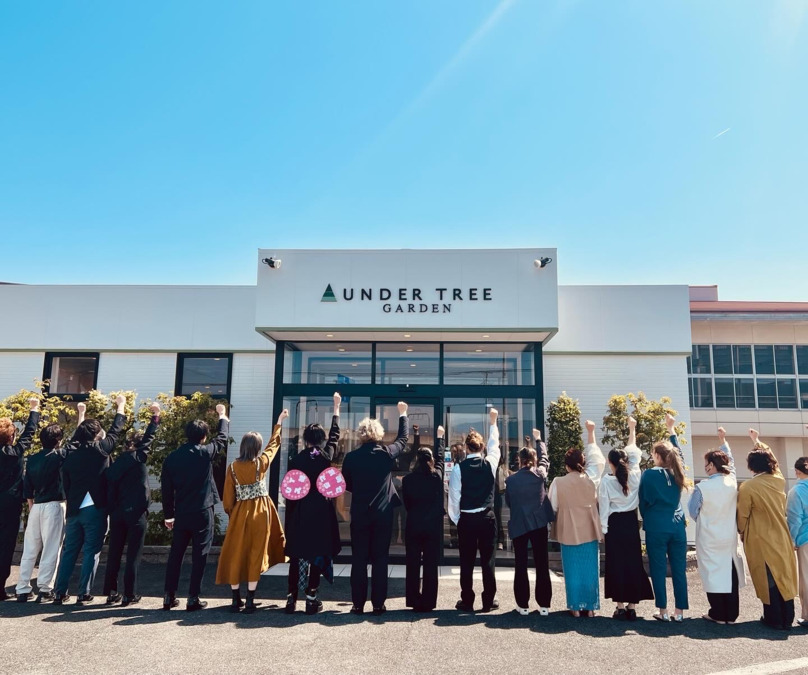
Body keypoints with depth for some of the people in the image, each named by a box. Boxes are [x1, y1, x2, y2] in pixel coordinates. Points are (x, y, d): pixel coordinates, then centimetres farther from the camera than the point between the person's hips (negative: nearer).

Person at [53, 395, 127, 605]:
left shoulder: (71, 456, 5)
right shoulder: (100, 449, -6)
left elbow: (66, 484, 17)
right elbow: (115, 430, 8)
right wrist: (121, 406, 20)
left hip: (74, 509, 5)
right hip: (95, 509, -5)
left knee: (69, 551, 14)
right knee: (91, 552, 2)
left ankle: (59, 592, 16)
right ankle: (84, 594, 3)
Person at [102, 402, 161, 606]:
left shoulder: (115, 463, 7)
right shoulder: (138, 458, -6)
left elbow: (110, 490, 7)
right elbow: (149, 437, 3)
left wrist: (111, 511, 11)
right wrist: (156, 415, 13)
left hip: (117, 513, 5)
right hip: (136, 512, -5)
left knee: (114, 553, 11)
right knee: (133, 555, 0)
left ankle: (111, 592, 17)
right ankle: (129, 595, 3)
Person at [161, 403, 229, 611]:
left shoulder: (171, 458, 1)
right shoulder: (205, 453, -9)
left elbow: (167, 489, 6)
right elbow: (222, 438, 9)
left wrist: (168, 515, 16)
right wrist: (223, 416, 26)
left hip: (181, 514, 4)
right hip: (202, 512, -4)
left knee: (175, 554, 15)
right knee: (199, 555, 3)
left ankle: (169, 596, 20)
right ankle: (193, 599, 6)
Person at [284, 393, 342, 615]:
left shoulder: (296, 460, -3)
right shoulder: (326, 456, -2)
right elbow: (335, 435, 14)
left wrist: (290, 515, 7)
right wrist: (336, 408, 25)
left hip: (299, 513, 1)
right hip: (321, 513, -1)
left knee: (296, 556, 10)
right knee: (317, 556, 6)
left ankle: (292, 598, 14)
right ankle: (311, 598, 7)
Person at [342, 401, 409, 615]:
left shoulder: (351, 457, -6)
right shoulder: (387, 453, -7)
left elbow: (346, 485, 4)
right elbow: (403, 438, 12)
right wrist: (403, 414, 23)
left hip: (359, 515, 0)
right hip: (383, 515, 0)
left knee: (359, 560, 8)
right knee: (380, 560, 7)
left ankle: (358, 604, 12)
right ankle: (378, 604, 11)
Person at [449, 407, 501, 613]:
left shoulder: (459, 468, -8)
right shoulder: (490, 463, -4)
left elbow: (454, 495, -6)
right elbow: (494, 445, 16)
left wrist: (455, 518, 7)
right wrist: (493, 423, 29)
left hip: (466, 519, -1)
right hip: (487, 517, 1)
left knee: (466, 562, 7)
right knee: (488, 560, 8)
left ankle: (467, 602, 13)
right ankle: (489, 601, 13)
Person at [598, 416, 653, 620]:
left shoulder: (606, 481, -12)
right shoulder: (634, 475, -3)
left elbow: (604, 508, -9)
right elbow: (634, 453, 12)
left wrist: (603, 529, 1)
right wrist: (632, 429, 23)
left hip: (615, 524, -3)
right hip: (631, 522, 3)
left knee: (616, 563, 4)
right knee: (634, 562, 9)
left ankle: (621, 607, 7)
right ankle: (632, 607, 12)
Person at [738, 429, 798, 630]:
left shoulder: (748, 487, -18)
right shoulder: (778, 480, -3)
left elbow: (743, 516, -9)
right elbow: (770, 457, 17)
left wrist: (742, 533, 10)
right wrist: (757, 441, 31)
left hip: (760, 540, -5)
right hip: (782, 538, 5)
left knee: (768, 580, 5)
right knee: (784, 577, 12)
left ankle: (775, 619, 12)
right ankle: (787, 619, 19)